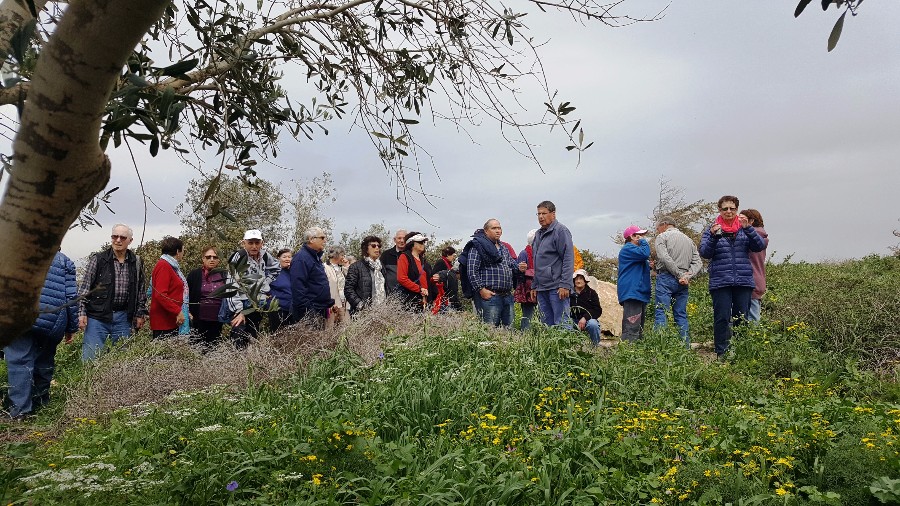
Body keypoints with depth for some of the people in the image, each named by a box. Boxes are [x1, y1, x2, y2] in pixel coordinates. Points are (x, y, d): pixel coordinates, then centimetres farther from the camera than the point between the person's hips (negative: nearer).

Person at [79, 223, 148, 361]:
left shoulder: (137, 262, 7)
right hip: (97, 316, -2)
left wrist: (140, 313, 10)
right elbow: (84, 287, 1)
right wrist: (82, 312, -5)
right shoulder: (98, 259, 0)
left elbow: (141, 289, 13)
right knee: (91, 357, -4)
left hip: (123, 318, 2)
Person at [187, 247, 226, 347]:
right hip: (198, 321, -1)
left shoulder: (224, 275, 5)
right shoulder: (194, 275, 2)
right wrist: (188, 313, -3)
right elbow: (186, 295, 5)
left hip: (217, 321, 1)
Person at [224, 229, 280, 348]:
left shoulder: (264, 256, 2)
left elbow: (276, 268, 24)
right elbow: (232, 286, -16)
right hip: (240, 304, -6)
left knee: (253, 339, 10)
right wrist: (238, 311, -20)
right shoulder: (239, 257, -14)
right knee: (240, 343, -15)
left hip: (257, 305, 6)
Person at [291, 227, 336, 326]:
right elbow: (297, 286, -22)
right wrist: (307, 311, -24)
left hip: (321, 310, 10)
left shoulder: (316, 257, 19)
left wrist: (329, 302, 20)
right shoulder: (301, 258, -13)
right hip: (309, 313, -10)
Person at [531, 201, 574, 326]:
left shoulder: (560, 230, -6)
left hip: (557, 287, -8)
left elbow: (568, 259, -13)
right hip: (541, 288, 8)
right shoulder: (538, 234, 18)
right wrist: (534, 285, 19)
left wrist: (565, 285, -19)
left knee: (560, 324, -6)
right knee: (546, 324, 11)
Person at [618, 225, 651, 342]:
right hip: (631, 292, -11)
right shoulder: (628, 249, -8)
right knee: (632, 325, -17)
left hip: (639, 292, 11)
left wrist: (648, 265, 14)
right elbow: (645, 253, -24)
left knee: (639, 326, 11)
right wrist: (643, 241, -6)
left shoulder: (634, 249, 26)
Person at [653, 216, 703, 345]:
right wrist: (687, 276, -3)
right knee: (681, 315, 9)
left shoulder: (662, 237, 3)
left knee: (661, 313, -8)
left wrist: (680, 275, -10)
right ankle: (686, 346, 7)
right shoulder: (689, 240, 22)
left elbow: (665, 258, -14)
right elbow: (698, 262, 11)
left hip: (666, 278, -6)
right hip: (683, 283, 6)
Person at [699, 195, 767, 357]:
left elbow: (760, 246, -2)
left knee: (742, 319, 5)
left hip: (744, 281, 2)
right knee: (722, 319, -3)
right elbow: (704, 253, -4)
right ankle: (721, 353, 3)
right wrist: (713, 236, -20)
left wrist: (748, 228, -14)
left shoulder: (744, 228, 12)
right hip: (720, 282, -2)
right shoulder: (712, 229, 7)